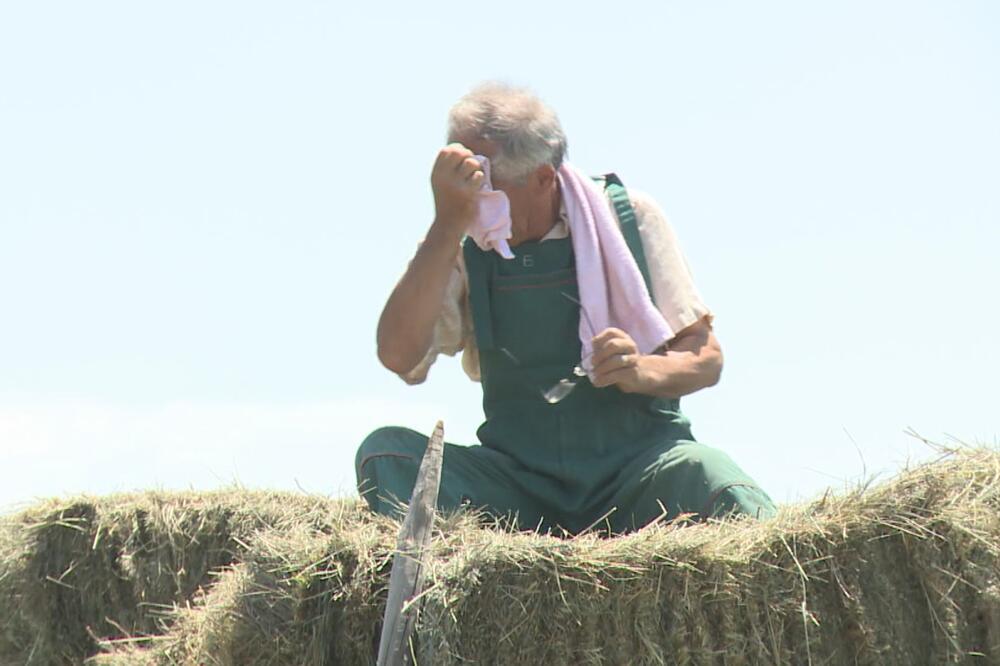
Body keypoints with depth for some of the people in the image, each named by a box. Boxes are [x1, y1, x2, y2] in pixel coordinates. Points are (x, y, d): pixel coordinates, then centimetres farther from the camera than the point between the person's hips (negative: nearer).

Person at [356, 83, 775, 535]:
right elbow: (399, 356, -12)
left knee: (701, 473, -36)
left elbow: (706, 358, 5)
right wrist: (448, 223, -15)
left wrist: (644, 371, -18)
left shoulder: (629, 218, 3)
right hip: (518, 482, 2)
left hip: (639, 465, -2)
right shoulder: (462, 247, 4)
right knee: (386, 453, -24)